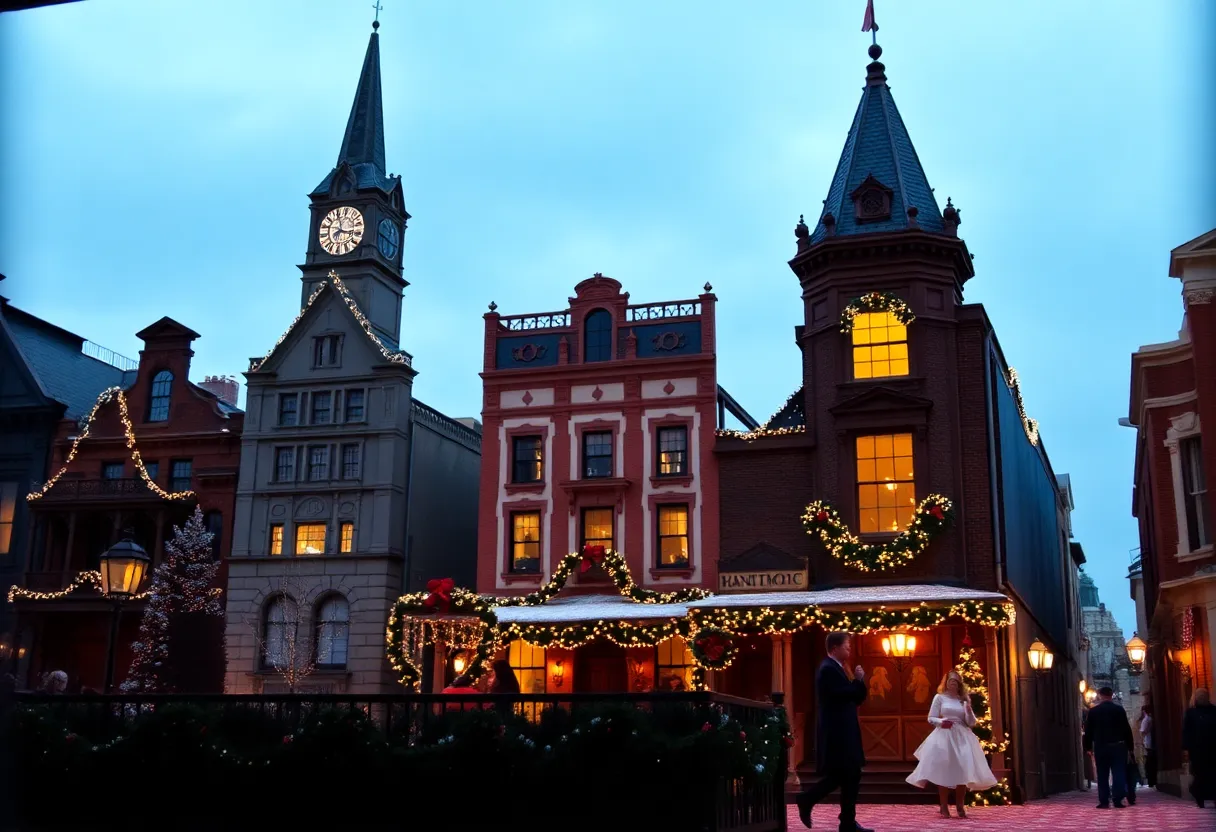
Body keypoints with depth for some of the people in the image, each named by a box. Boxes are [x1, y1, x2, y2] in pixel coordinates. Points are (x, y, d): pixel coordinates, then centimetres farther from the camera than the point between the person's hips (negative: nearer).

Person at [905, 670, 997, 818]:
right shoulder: (939, 697, 4)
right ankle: (944, 807, 1)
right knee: (943, 771, -5)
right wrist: (940, 722, -18)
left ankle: (960, 807, 9)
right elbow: (931, 718, 3)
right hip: (944, 737, -3)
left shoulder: (964, 700, 11)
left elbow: (971, 723, 8)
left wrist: (969, 709, -10)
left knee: (962, 772, -2)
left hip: (962, 738, 3)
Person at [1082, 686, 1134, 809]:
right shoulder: (1119, 709, 0)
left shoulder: (1093, 711, 2)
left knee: (1103, 775, 5)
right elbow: (1127, 728, -1)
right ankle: (1118, 800, -7)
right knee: (1119, 773, 1)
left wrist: (1088, 746, 8)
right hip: (1118, 746, 0)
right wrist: (1130, 745, 3)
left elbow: (1088, 731, 2)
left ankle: (1104, 801, 1)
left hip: (1100, 747, 1)